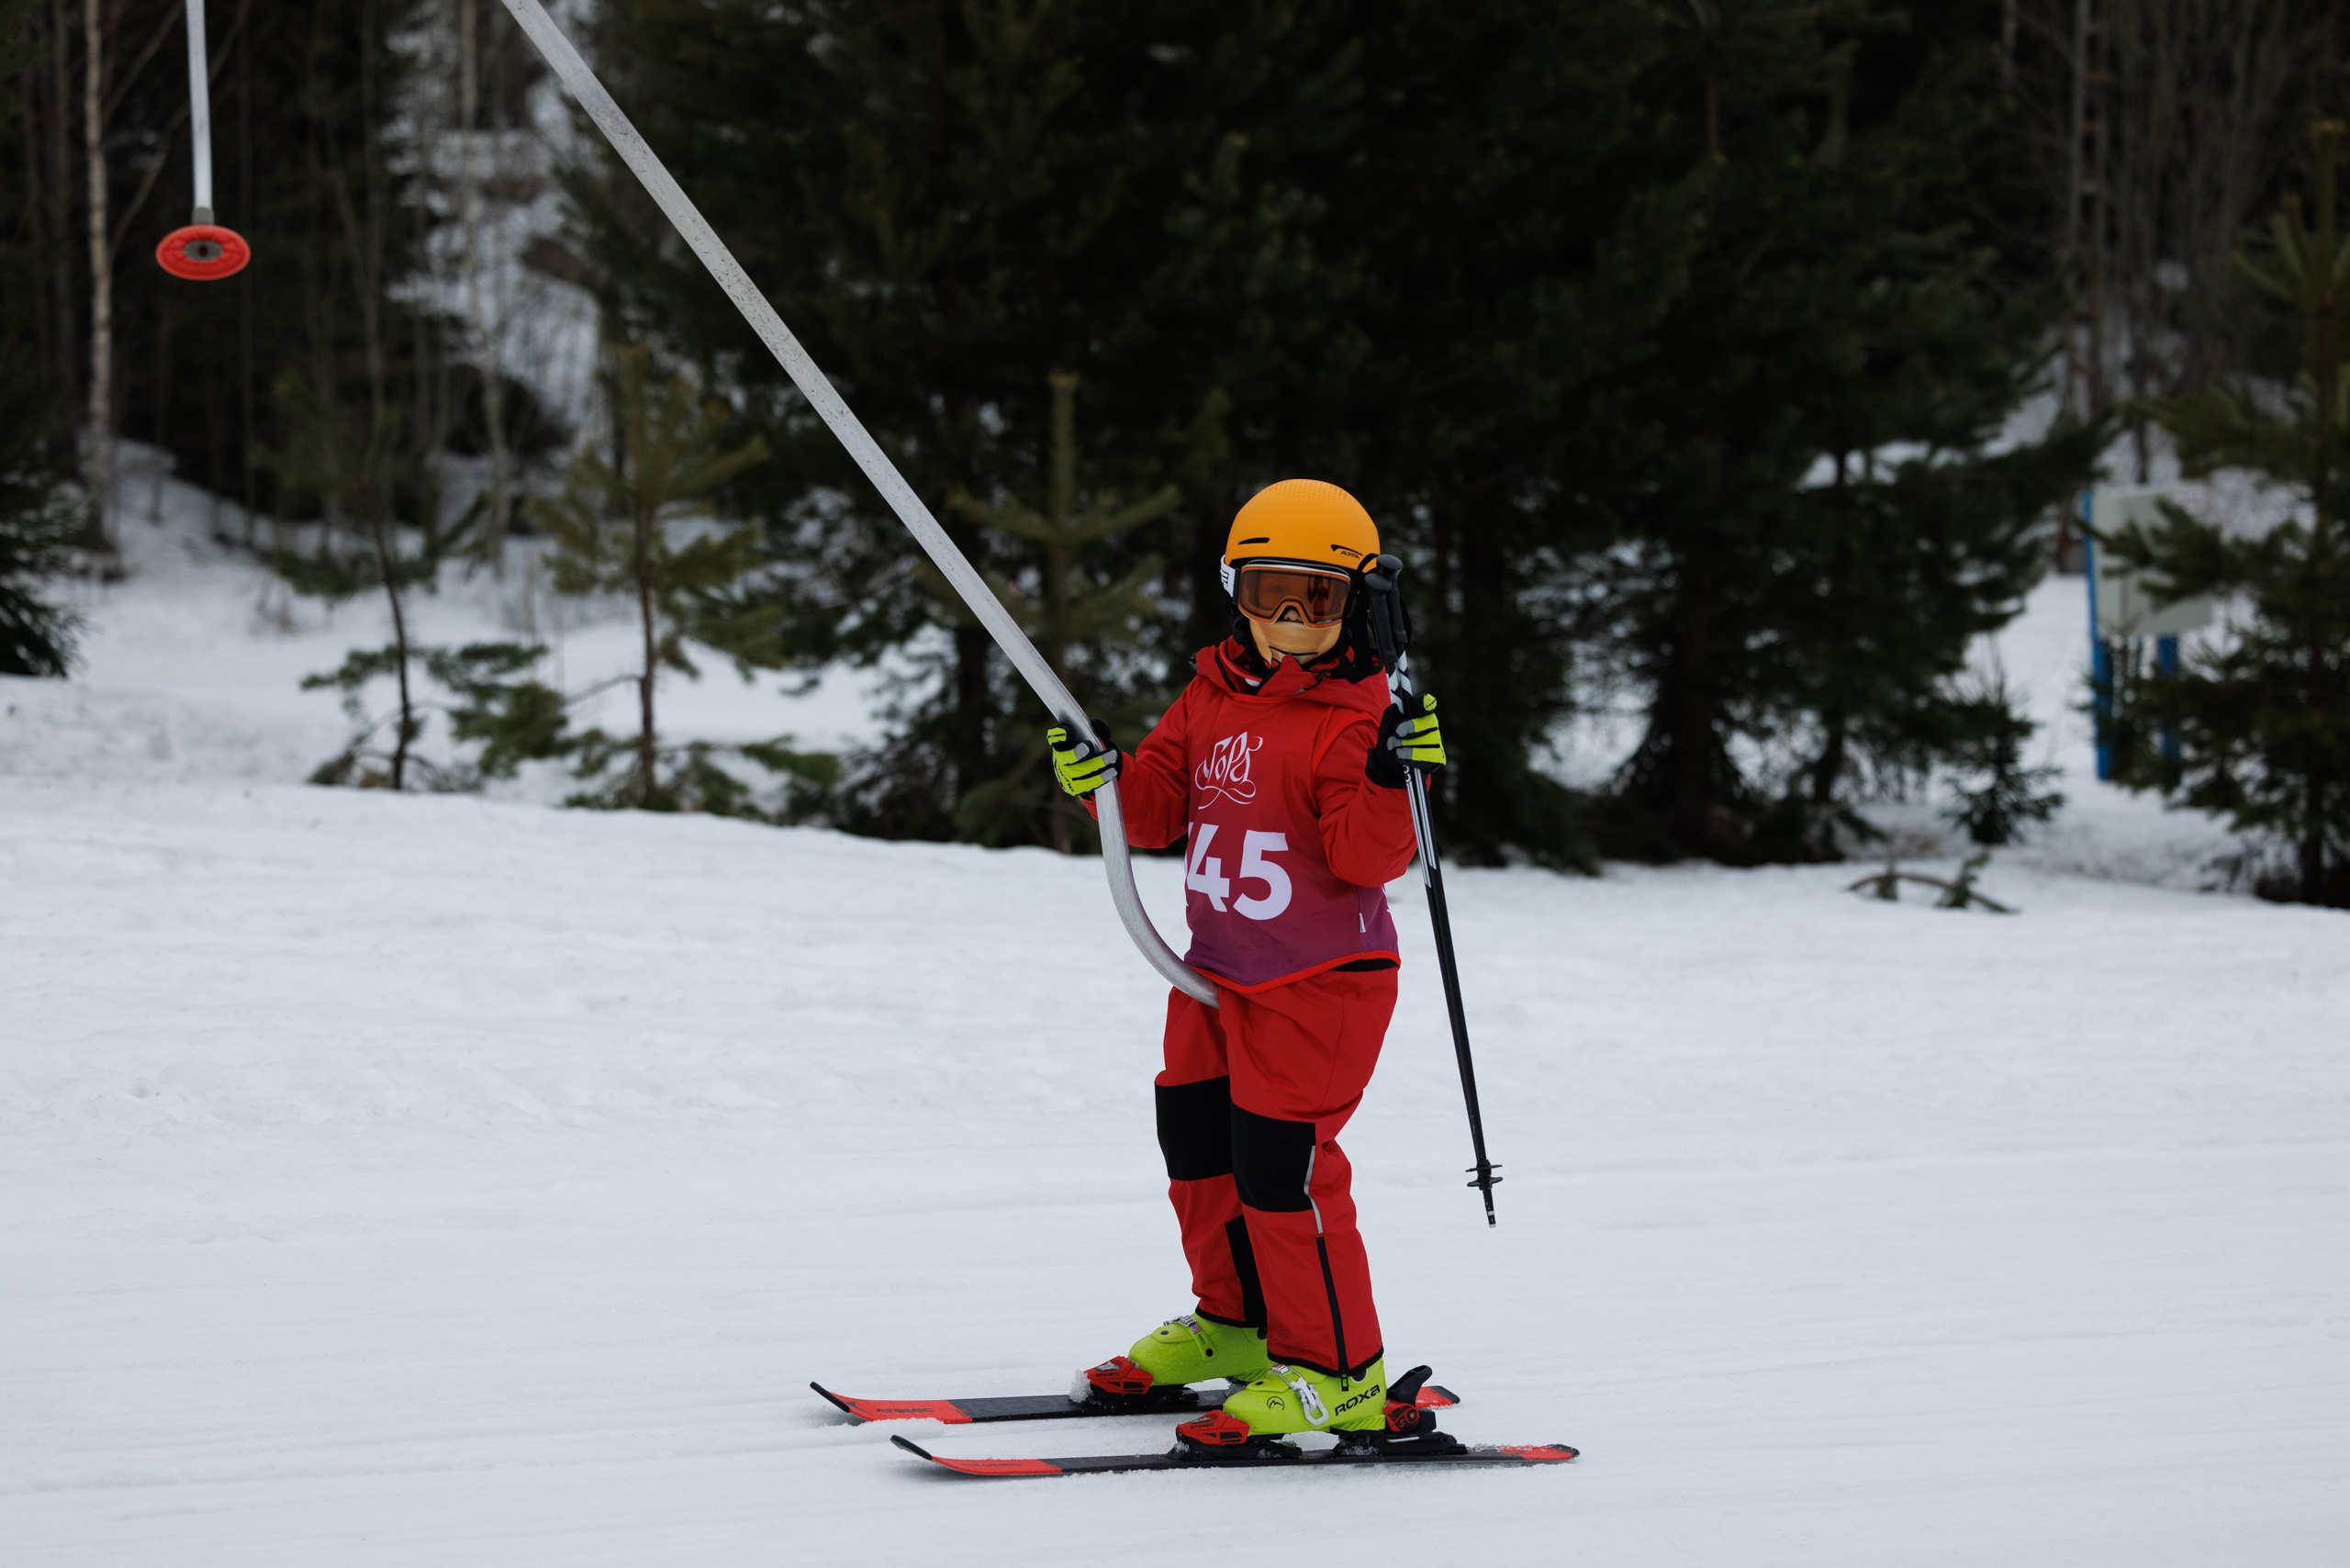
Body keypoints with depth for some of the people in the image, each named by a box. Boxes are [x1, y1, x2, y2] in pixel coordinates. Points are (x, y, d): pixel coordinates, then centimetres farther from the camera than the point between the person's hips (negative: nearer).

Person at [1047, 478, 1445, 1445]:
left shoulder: (1353, 716, -16)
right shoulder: (1212, 694, 6)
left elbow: (1369, 858, -23)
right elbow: (1159, 806, 8)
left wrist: (1391, 780, -40)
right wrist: (1107, 778, -11)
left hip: (1321, 984, -9)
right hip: (1220, 971, 9)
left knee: (1281, 1166, -11)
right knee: (1196, 1141, 20)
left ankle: (1336, 1372, 0)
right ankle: (1235, 1323, 40)